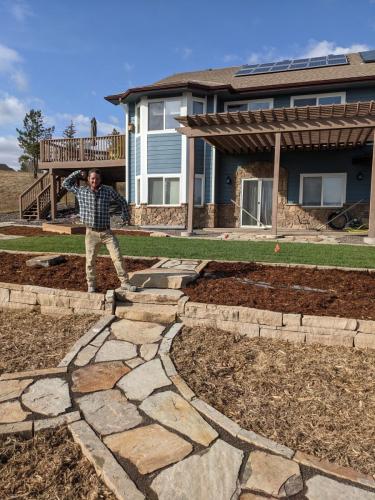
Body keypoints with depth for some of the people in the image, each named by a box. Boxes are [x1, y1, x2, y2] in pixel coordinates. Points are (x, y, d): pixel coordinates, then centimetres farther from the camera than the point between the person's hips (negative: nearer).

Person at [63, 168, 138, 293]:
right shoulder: (81, 191, 2)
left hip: (107, 232, 0)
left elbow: (122, 201, 14)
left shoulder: (108, 190, 0)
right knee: (90, 261, 6)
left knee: (117, 257, -4)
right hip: (91, 233, 0)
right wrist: (78, 173, 6)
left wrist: (125, 216, 9)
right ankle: (91, 285, 22)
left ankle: (125, 283, 4)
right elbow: (66, 183, 12)